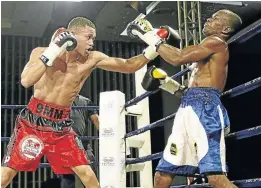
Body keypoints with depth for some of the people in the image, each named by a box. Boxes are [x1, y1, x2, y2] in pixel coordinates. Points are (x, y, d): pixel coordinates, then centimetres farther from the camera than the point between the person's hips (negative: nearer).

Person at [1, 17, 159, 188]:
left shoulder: (93, 59, -3)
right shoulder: (41, 52, -8)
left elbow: (129, 66, 1)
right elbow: (26, 81, -25)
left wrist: (152, 49, -13)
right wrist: (52, 52, -27)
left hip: (61, 124, 2)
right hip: (33, 119, -2)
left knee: (87, 174, 0)